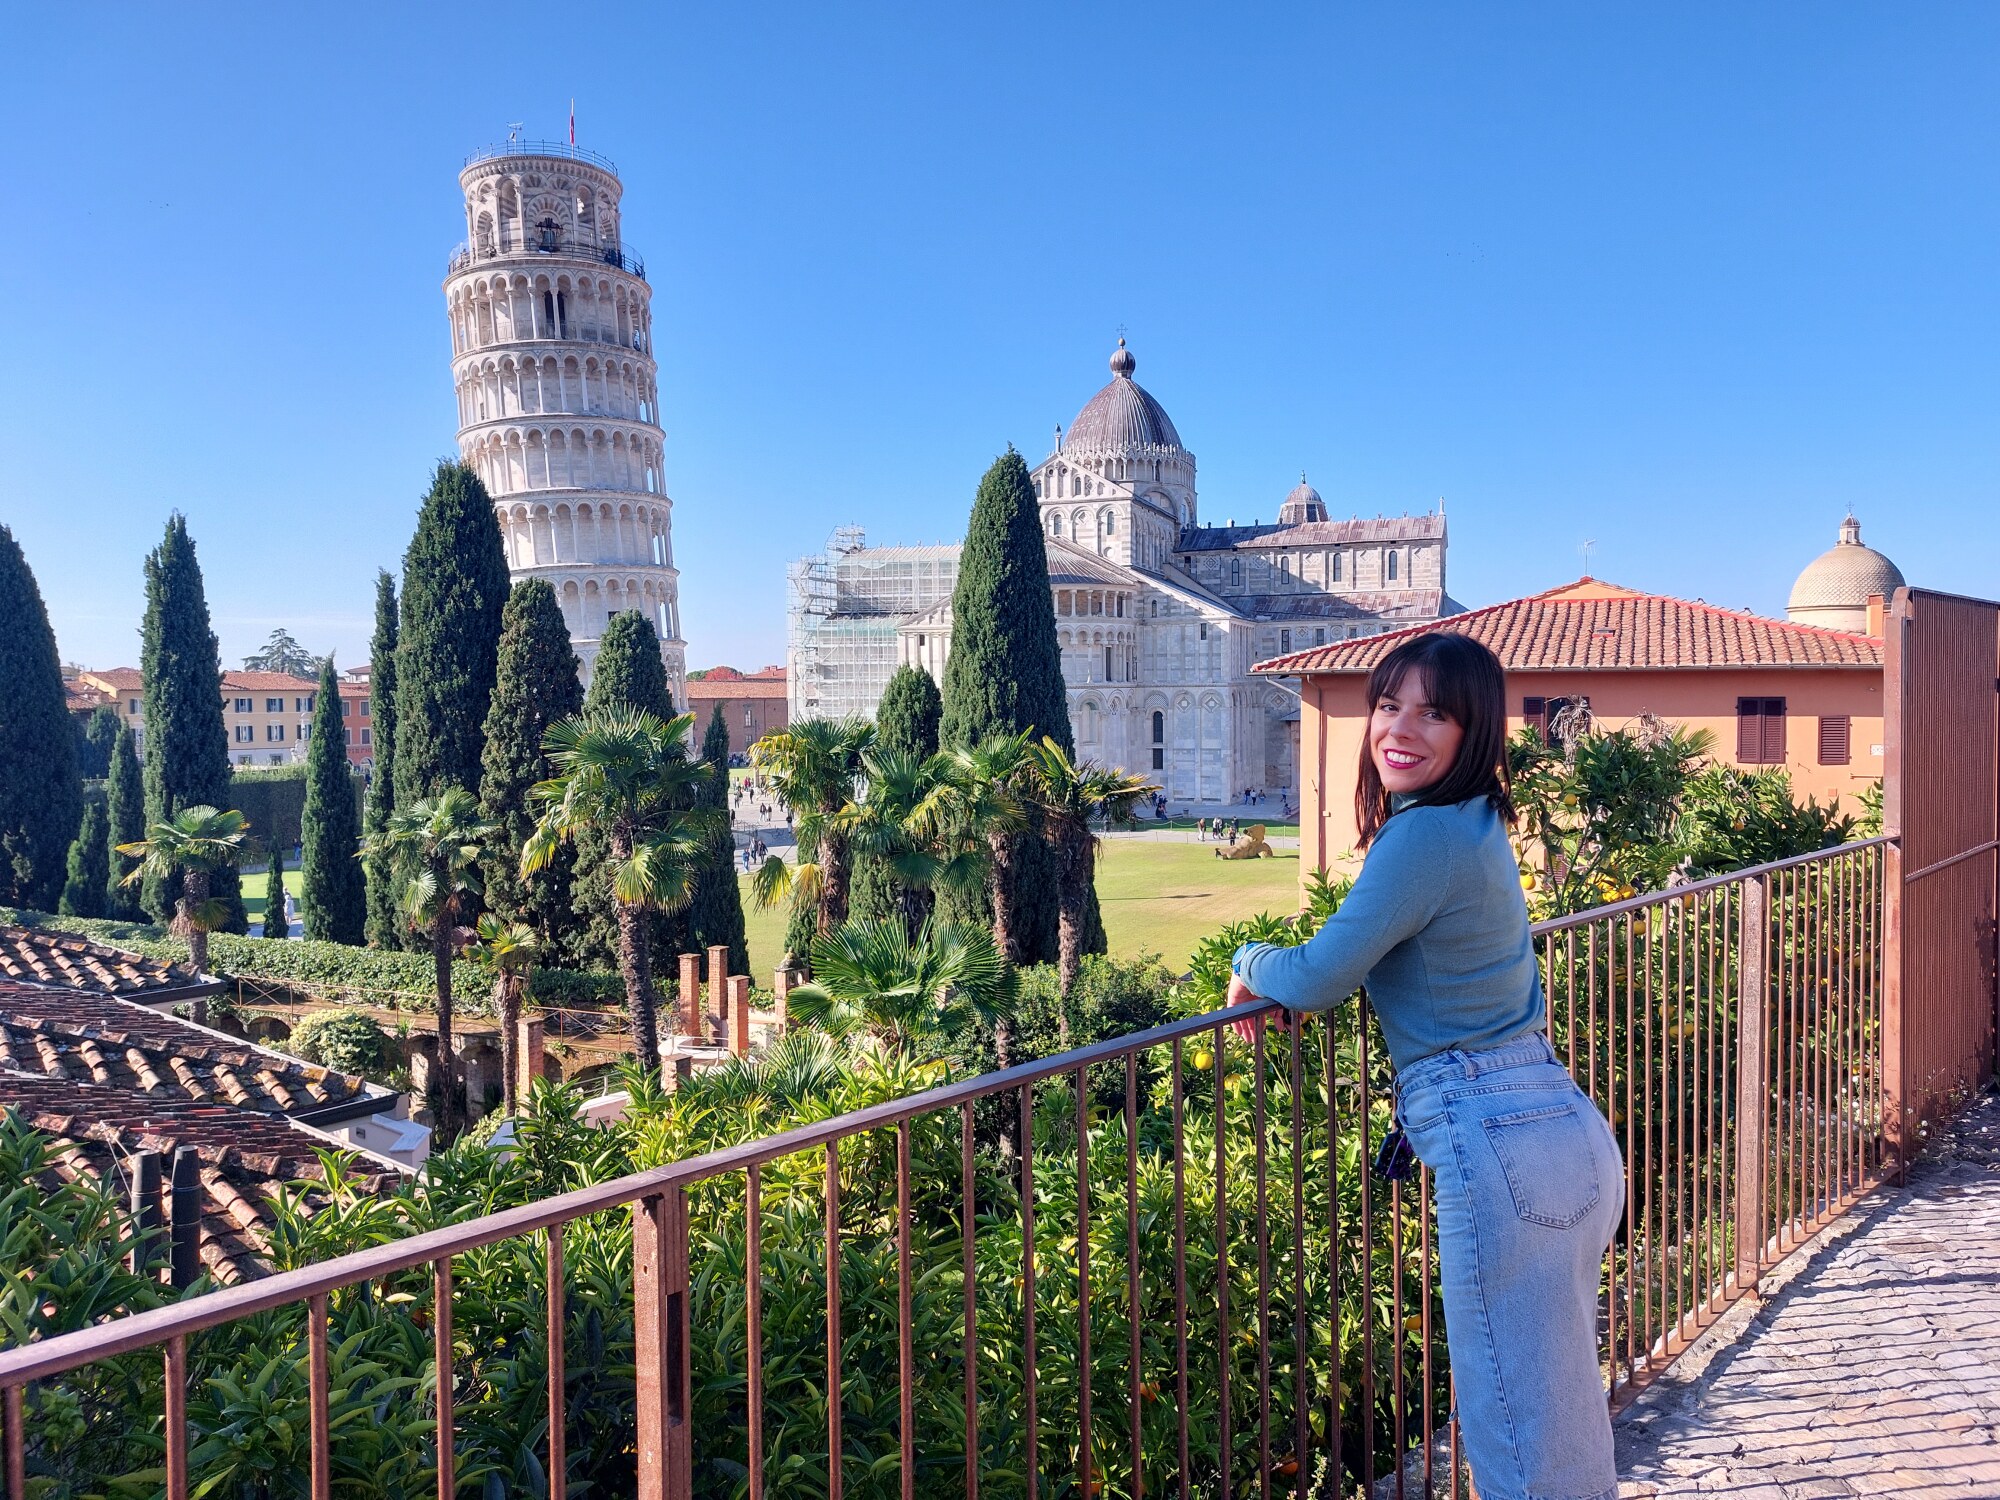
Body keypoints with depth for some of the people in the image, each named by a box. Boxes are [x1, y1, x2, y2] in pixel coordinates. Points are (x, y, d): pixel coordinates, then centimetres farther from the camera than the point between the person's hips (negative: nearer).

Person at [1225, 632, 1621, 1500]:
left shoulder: (1424, 835, -16)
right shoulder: (1478, 825, 13)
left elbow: (1317, 980, -14)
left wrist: (1251, 962, 6)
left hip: (1502, 1153, -10)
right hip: (1570, 1134, 10)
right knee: (1566, 1407, 22)